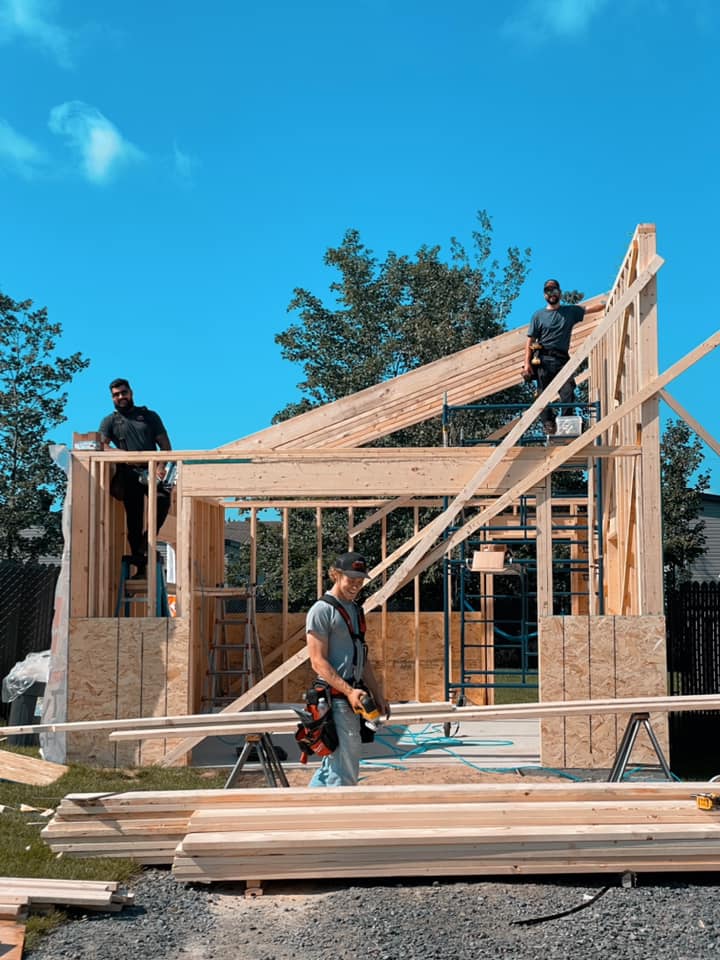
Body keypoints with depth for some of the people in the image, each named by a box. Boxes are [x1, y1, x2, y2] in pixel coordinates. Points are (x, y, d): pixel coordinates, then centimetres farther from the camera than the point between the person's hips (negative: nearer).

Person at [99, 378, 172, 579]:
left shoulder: (149, 416, 18)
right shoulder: (110, 421, 18)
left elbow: (165, 445, 11)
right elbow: (102, 445, 0)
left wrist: (161, 466, -8)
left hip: (151, 470, -1)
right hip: (128, 474, 1)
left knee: (163, 499, -30)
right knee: (134, 520, -1)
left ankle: (146, 541, -18)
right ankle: (140, 566, 3)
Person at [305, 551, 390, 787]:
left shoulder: (355, 610, 19)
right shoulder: (322, 610, -9)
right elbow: (318, 662, -15)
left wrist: (378, 695, 20)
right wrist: (349, 691, -23)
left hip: (352, 697, 9)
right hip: (334, 698, -9)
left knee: (332, 764, 14)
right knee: (345, 771, -9)